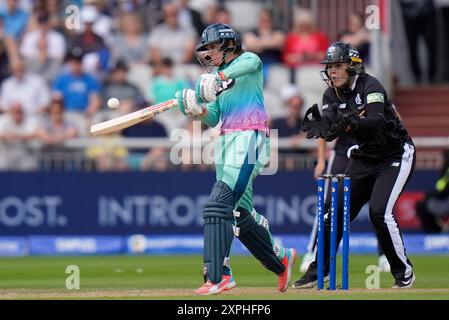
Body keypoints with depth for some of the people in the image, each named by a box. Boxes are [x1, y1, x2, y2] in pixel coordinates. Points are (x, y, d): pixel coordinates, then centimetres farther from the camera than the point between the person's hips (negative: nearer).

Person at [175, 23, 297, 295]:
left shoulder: (248, 59, 3)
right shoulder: (216, 78, 23)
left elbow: (249, 64, -23)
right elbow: (213, 119, 15)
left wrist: (219, 78, -39)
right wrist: (196, 109, -7)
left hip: (248, 138, -9)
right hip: (226, 141, 9)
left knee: (219, 205, -20)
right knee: (240, 211, 10)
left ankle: (218, 275, -26)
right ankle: (281, 259, 27)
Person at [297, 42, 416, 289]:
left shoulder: (369, 86, -20)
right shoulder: (331, 95, -1)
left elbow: (376, 121, -37)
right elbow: (330, 133, -12)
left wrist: (351, 122, -55)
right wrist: (320, 126, -35)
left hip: (396, 155, -7)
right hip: (364, 158, 7)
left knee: (379, 211, -20)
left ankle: (404, 273, -6)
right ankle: (318, 271, 11)